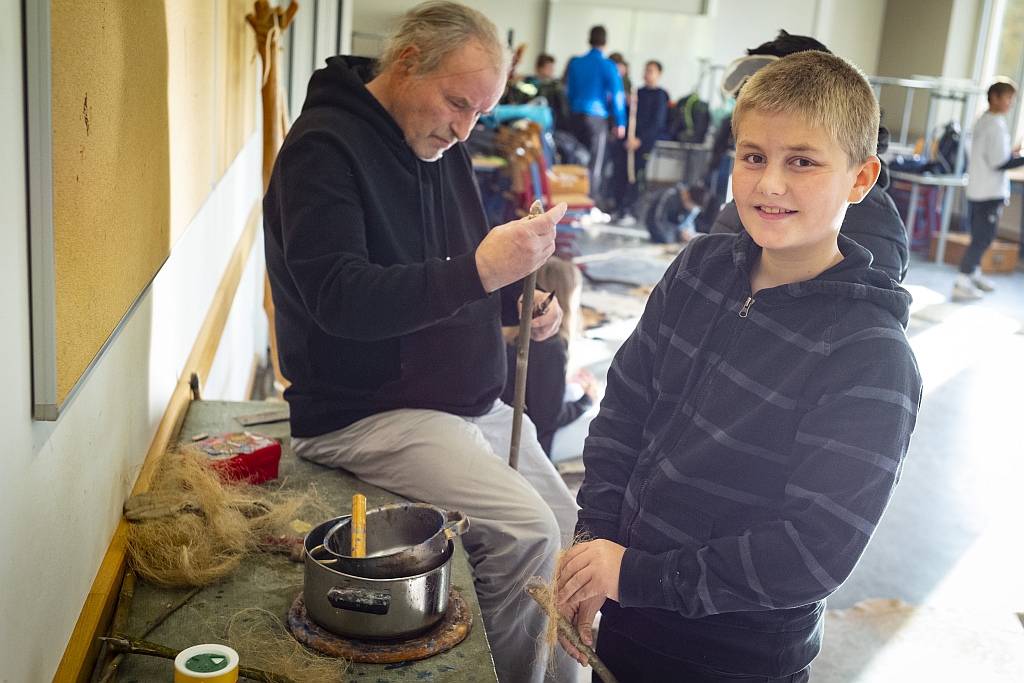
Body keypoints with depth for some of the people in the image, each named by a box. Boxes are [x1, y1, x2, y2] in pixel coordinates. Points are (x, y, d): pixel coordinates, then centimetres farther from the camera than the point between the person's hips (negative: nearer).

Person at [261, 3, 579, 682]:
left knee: (568, 529, 3)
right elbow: (339, 298, -25)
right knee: (525, 532, -23)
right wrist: (479, 270, -33)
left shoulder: (441, 144, 12)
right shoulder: (323, 147, -13)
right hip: (363, 414, -8)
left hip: (471, 401, 8)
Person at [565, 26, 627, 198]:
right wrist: (620, 123, -4)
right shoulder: (608, 66, -7)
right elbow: (617, 96, -9)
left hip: (576, 114, 4)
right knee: (594, 163, 0)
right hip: (597, 116, -4)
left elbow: (569, 91, 12)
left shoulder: (576, 63, 6)